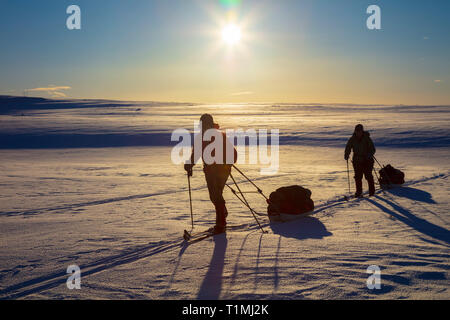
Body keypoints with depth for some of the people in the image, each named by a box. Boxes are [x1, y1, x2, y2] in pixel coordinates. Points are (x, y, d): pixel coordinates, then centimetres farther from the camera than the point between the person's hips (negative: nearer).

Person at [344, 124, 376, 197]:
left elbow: (373, 149, -9)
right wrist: (346, 155, -14)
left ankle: (372, 191, 14)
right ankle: (359, 192, 14)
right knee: (358, 177, 2)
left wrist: (370, 155, -28)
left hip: (367, 161, -3)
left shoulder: (367, 139, -9)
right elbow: (348, 148, 4)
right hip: (357, 161, 3)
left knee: (368, 176, -3)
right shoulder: (352, 139, -1)